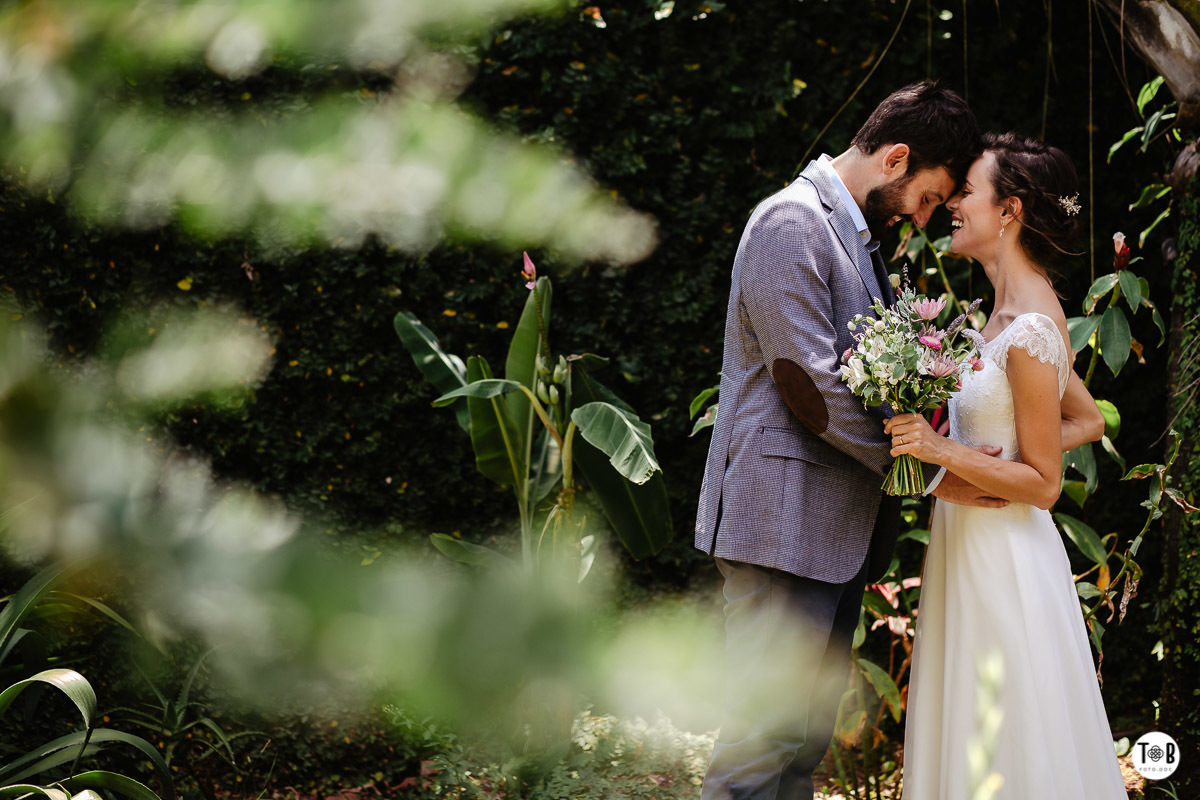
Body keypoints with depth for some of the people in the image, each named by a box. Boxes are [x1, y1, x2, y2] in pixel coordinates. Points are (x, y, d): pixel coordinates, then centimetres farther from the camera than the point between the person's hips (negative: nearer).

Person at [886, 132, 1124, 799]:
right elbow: (1092, 424, 16)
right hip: (969, 543, 9)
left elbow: (1043, 485, -17)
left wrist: (943, 451, -25)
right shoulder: (1010, 311, 7)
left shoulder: (1030, 332, -20)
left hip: (1004, 561, -9)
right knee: (970, 746, 16)